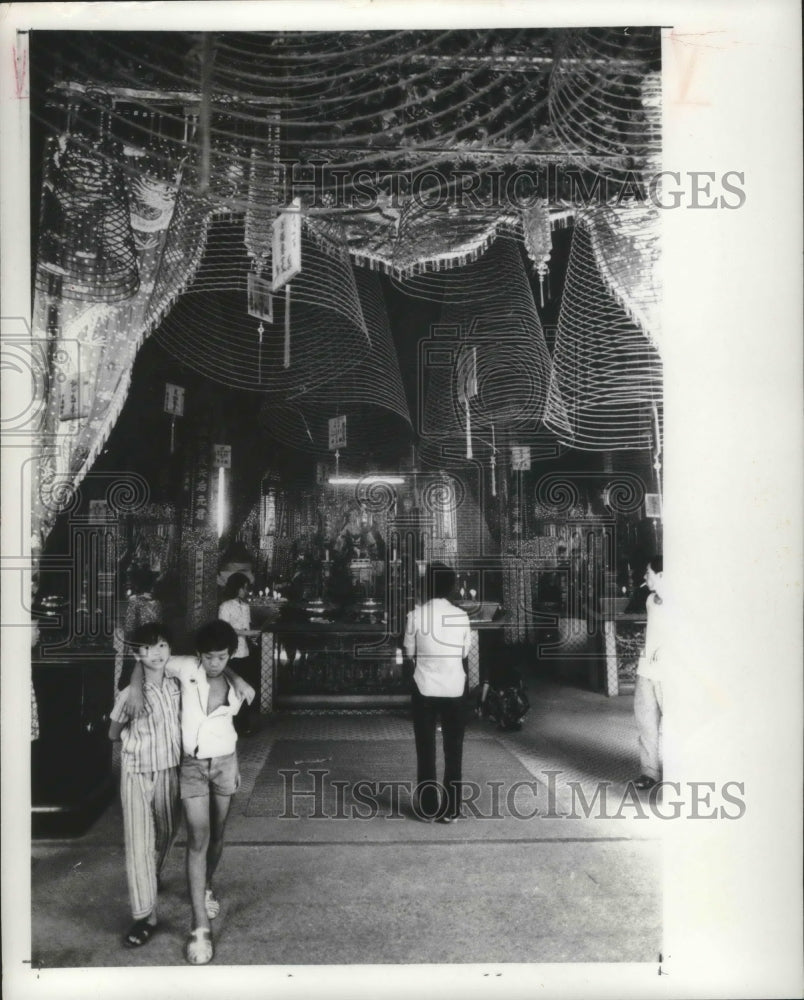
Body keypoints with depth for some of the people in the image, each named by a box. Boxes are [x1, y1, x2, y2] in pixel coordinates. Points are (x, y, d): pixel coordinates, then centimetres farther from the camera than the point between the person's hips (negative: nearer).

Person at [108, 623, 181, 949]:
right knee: (139, 843, -3)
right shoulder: (130, 694, -14)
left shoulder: (177, 687, -6)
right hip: (138, 774, -4)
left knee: (166, 833, 20)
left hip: (170, 770, 4)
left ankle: (153, 876, 49)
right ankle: (144, 916, 6)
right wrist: (141, 731, -2)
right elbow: (113, 733, 2)